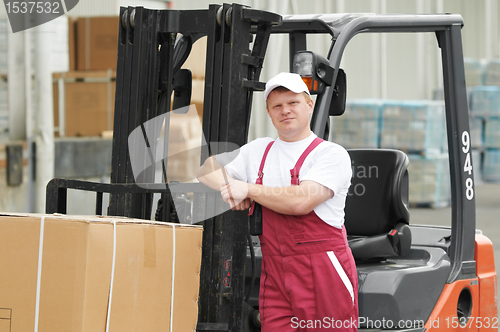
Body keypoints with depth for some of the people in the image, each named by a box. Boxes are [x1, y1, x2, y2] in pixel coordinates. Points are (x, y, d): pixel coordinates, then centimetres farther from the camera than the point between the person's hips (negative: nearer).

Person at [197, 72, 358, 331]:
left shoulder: (332, 154, -1)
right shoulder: (257, 150, 18)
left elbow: (301, 201, -15)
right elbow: (206, 170, 23)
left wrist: (248, 189, -5)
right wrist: (233, 191, 2)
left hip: (323, 272, -4)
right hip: (274, 274, 4)